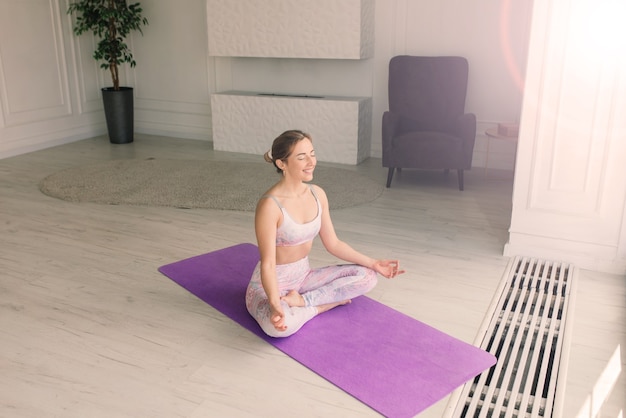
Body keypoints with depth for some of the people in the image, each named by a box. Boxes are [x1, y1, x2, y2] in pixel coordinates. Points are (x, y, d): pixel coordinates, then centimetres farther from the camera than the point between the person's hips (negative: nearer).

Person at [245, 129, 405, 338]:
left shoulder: (317, 194, -3)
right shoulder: (270, 205, -25)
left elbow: (333, 244, 5)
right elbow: (267, 264, -25)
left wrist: (374, 263, 2)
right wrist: (275, 305, -40)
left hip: (303, 276, 7)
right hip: (271, 284, -7)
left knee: (367, 276, -4)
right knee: (279, 325, -39)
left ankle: (300, 301, -8)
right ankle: (329, 302, -10)